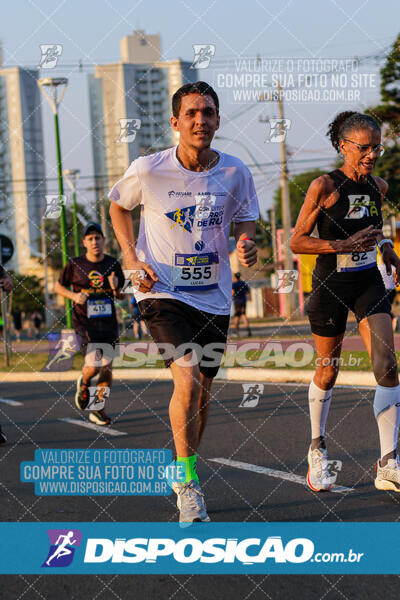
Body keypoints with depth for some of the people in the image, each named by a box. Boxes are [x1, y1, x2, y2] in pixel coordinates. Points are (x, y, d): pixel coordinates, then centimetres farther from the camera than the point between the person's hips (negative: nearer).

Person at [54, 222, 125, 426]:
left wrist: (116, 289, -11)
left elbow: (121, 295, 13)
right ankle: (83, 383, 19)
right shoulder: (75, 264, -2)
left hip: (108, 323, 3)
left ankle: (98, 409, 17)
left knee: (107, 367, 1)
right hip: (84, 323, -3)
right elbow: (58, 287, 10)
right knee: (93, 366, -17)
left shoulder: (113, 264, 5)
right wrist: (74, 296, -9)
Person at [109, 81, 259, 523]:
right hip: (162, 291, -3)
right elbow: (118, 207, 9)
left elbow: (243, 221, 9)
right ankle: (187, 485, -10)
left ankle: (181, 468, 38)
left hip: (214, 296, 4)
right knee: (187, 379, -22)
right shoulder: (148, 170, -10)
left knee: (201, 390, 12)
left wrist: (245, 245, -15)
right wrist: (133, 261, -3)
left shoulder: (234, 173, -5)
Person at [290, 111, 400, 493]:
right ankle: (317, 449, 32)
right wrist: (343, 245, -23)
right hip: (330, 285, -4)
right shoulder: (325, 186, -12)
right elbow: (297, 242, -12)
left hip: (369, 283, 4)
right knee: (328, 370, 8)